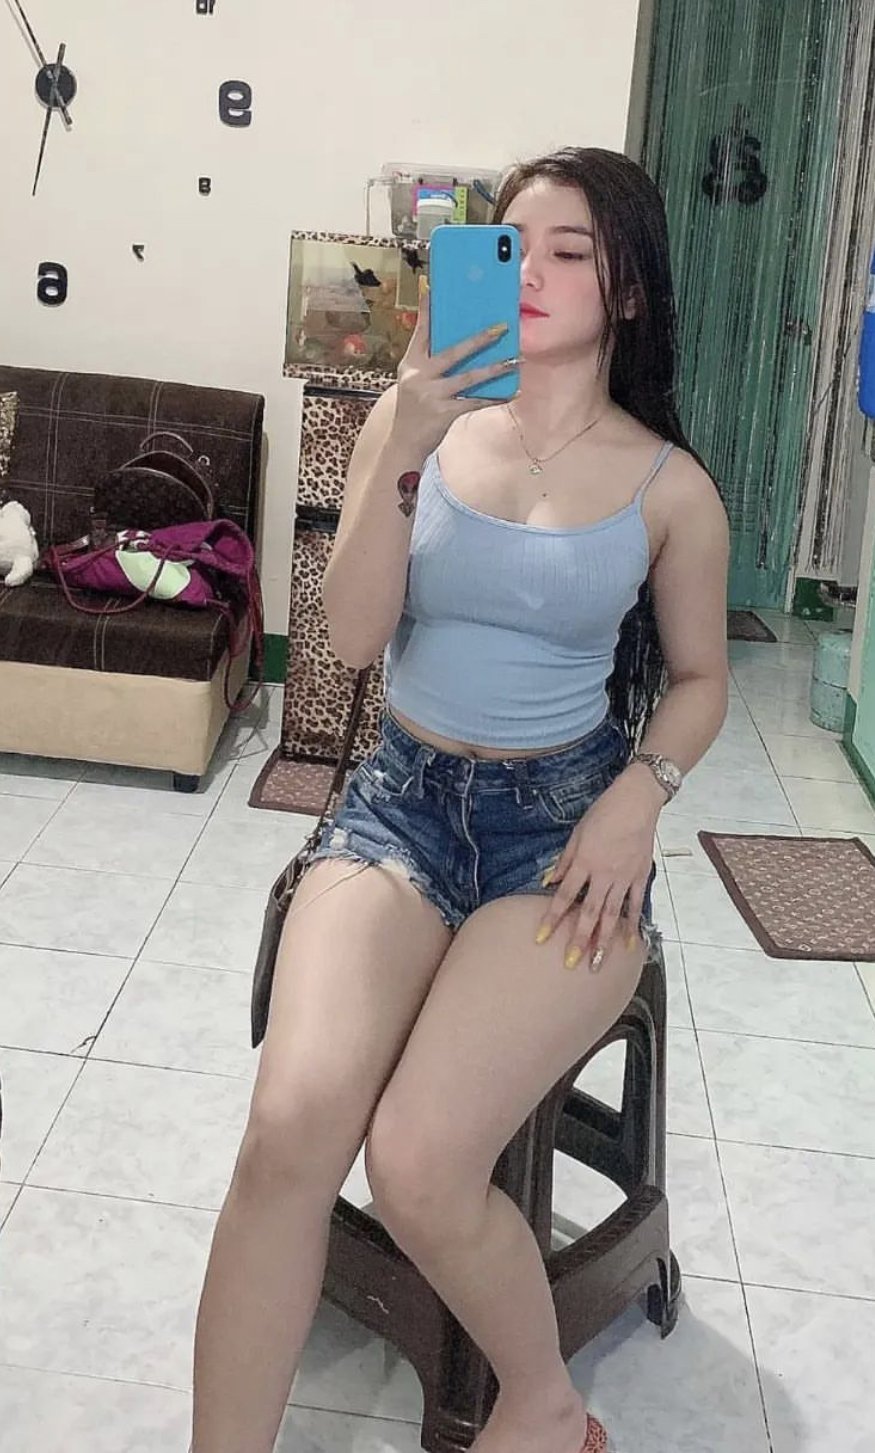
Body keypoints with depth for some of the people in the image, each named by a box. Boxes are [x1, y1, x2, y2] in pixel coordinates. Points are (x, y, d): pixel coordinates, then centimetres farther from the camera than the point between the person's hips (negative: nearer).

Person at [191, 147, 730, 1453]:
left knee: (418, 1164, -22)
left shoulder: (669, 487, 0)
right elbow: (353, 636, -7)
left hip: (565, 818, -1)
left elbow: (699, 677, 11)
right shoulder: (419, 419, 1)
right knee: (291, 1126, -26)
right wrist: (405, 451, -20)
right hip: (405, 795, 2)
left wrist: (639, 795, -8)